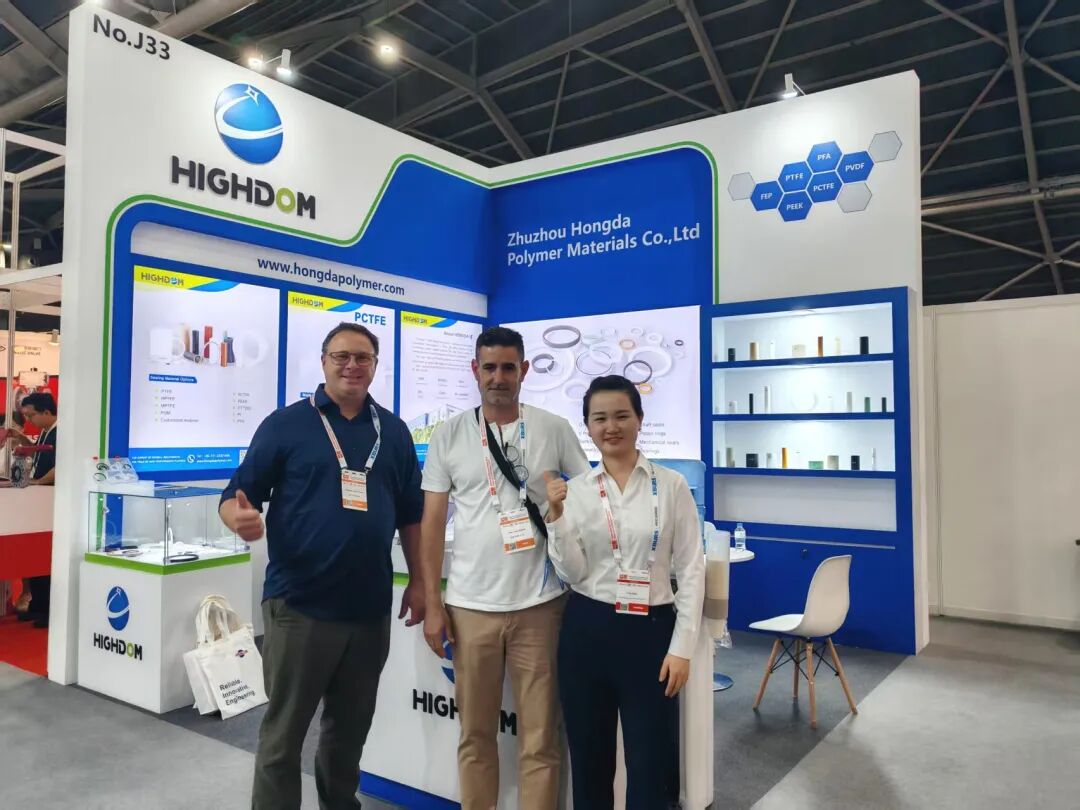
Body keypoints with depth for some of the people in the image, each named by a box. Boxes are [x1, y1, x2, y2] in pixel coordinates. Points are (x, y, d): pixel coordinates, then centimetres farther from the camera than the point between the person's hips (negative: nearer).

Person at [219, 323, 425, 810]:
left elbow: (410, 514, 12)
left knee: (351, 729, 19)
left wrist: (418, 582, 8)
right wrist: (242, 518, -29)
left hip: (370, 607, 4)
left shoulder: (393, 432, 7)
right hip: (299, 605, -3)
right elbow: (235, 497, -6)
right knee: (283, 732, 8)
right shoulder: (286, 424, -3)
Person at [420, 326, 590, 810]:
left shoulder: (554, 430, 0)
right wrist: (432, 604, 0)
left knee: (540, 737, 8)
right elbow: (432, 524, 3)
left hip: (539, 604, -1)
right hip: (470, 606, 1)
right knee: (475, 733, 14)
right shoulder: (449, 435, 2)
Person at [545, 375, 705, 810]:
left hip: (650, 631, -2)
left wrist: (681, 647, -6)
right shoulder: (575, 489, 1)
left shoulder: (671, 485, -3)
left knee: (650, 762, 6)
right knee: (589, 758, 14)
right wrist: (556, 516, -17)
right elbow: (572, 573, -4)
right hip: (586, 630, 2)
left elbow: (691, 570, -2)